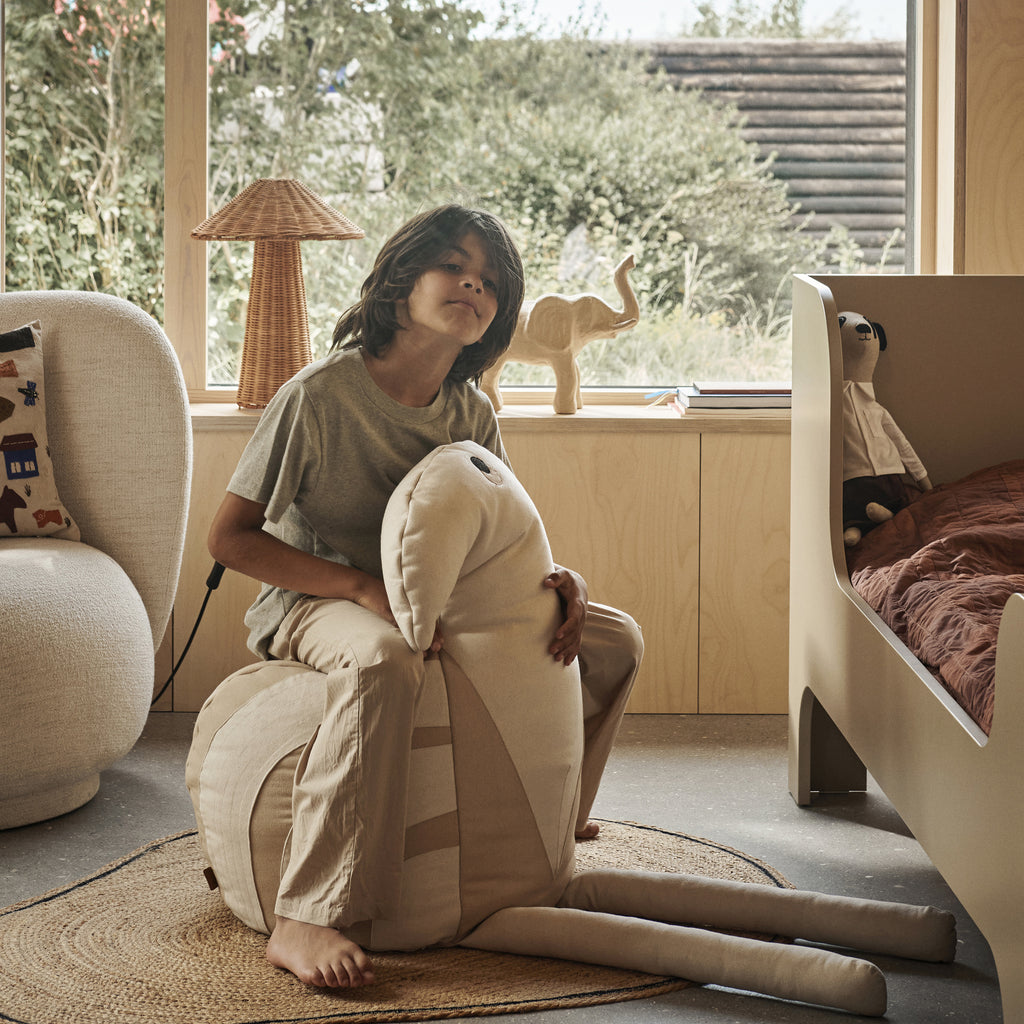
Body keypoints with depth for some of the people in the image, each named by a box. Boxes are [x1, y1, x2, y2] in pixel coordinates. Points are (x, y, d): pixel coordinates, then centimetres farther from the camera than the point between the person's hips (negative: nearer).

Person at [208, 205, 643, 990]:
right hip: (309, 603, -7)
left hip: (428, 601, 7)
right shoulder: (321, 394, -18)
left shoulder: (472, 415, 1)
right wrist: (365, 588, -27)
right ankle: (306, 921, -43)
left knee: (615, 639, 4)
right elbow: (230, 537, -17)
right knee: (386, 660, -43)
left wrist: (561, 580, -16)